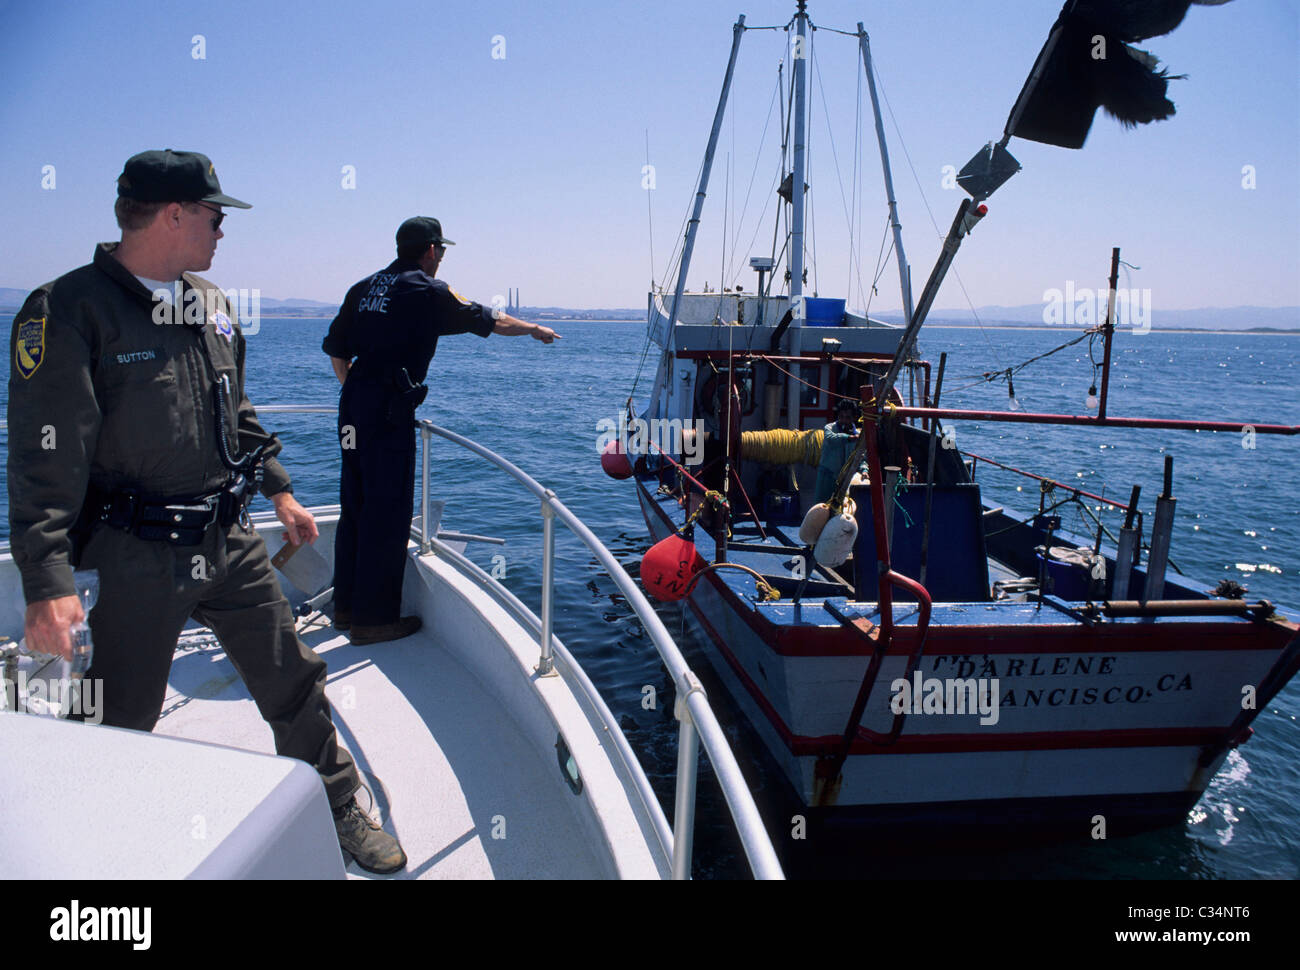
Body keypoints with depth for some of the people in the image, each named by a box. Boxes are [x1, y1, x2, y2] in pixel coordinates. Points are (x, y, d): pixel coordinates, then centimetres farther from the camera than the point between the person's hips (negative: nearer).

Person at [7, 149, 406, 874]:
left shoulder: (211, 304, 9)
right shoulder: (69, 311, -13)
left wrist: (281, 492, 20)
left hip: (231, 542, 6)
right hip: (139, 555, -6)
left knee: (293, 683, 12)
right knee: (123, 721, 8)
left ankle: (339, 810, 31)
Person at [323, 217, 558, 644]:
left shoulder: (364, 287, 14)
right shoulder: (429, 291, -5)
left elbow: (335, 348, 16)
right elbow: (491, 321, 5)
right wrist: (534, 329, 21)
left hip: (352, 405, 8)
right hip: (389, 413, -8)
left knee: (355, 506, 15)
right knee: (387, 513, -2)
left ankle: (346, 605, 26)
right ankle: (374, 618, 4)